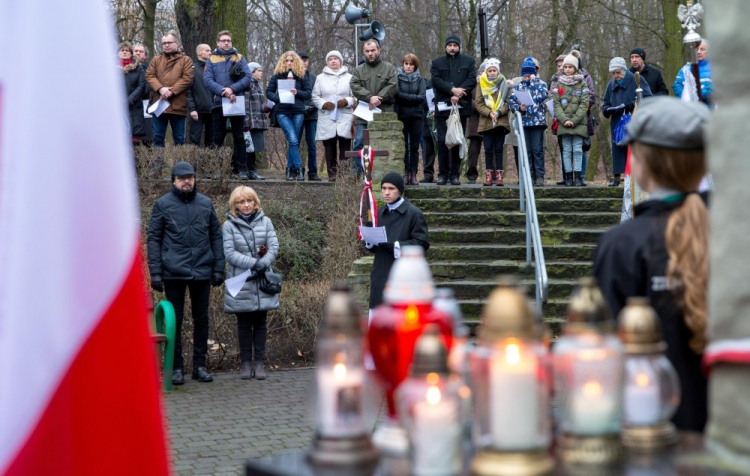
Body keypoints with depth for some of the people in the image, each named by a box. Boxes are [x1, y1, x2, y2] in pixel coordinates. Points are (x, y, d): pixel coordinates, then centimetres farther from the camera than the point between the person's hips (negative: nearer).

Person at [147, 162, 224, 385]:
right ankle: (176, 367, 9)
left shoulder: (206, 204, 9)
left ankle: (200, 365, 17)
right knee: (175, 319, 2)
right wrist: (155, 272, -7)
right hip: (173, 272, -2)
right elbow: (153, 239, 0)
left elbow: (216, 237, 10)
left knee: (201, 318, 8)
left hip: (202, 272, 3)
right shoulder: (162, 204, 1)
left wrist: (218, 268, 3)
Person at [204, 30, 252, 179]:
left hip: (237, 102, 0)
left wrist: (232, 89, -16)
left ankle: (242, 169, 2)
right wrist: (223, 91, -18)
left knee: (239, 137, 1)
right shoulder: (211, 59, 9)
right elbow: (208, 80, -3)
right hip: (218, 103, 0)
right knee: (218, 137, 5)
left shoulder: (239, 58, 10)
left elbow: (247, 77, -2)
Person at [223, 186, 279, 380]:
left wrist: (263, 264, -19)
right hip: (241, 284, -2)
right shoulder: (229, 225, -1)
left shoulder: (265, 222, 5)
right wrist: (254, 263, -20)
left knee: (260, 323, 6)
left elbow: (274, 247, -1)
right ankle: (246, 363, 12)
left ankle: (259, 362, 11)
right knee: (244, 324, 6)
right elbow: (229, 252, -10)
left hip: (263, 283, 2)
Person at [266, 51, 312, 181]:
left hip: (298, 112, 2)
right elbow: (268, 92, 9)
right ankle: (299, 169, -11)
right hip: (282, 112, -2)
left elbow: (309, 93, 7)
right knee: (293, 141, -14)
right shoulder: (277, 76, 7)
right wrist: (278, 98, -10)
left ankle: (290, 169, 12)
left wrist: (297, 93, -11)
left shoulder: (301, 76, 8)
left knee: (294, 142, 3)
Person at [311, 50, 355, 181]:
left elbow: (356, 96, 7)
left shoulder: (349, 77, 11)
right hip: (327, 118, 1)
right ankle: (332, 174, 4)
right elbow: (315, 96, 10)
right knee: (330, 149, 1)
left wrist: (347, 101, -11)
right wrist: (323, 104, -8)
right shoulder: (320, 78, 14)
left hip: (345, 118, -1)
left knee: (345, 148, -7)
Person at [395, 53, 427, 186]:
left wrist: (404, 96, -8)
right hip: (402, 116, -1)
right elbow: (397, 95, -9)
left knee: (414, 148, 2)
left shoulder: (420, 79, 7)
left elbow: (421, 97, -5)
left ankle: (413, 175, 4)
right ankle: (405, 174, 2)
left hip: (416, 116, 1)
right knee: (403, 147, -1)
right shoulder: (398, 78, 3)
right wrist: (413, 97, -10)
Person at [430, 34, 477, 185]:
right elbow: (435, 80, -2)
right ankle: (443, 174, 2)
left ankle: (455, 174, 5)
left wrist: (458, 94, -14)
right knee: (442, 141, -3)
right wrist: (452, 89, -15)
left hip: (461, 106, 0)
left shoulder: (468, 61, 13)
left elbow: (472, 80, 0)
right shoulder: (437, 63, 13)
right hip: (443, 106, 0)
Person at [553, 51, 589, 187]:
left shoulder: (582, 84, 5)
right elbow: (556, 104, 3)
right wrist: (564, 120, -10)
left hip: (578, 122, -1)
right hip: (564, 123, 1)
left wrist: (574, 120, -12)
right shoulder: (559, 84, 10)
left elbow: (584, 104, -2)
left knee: (578, 150, -4)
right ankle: (568, 177, 4)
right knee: (567, 150, 1)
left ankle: (577, 177, -1)